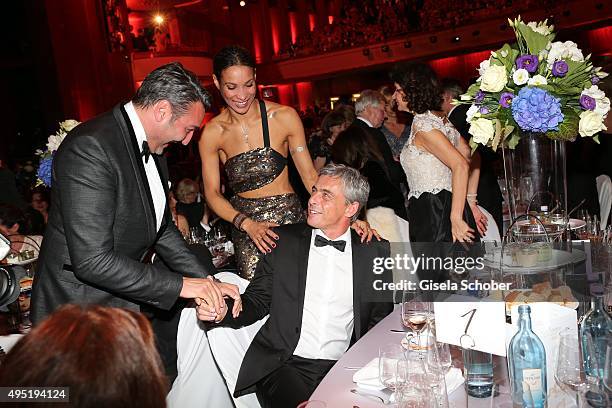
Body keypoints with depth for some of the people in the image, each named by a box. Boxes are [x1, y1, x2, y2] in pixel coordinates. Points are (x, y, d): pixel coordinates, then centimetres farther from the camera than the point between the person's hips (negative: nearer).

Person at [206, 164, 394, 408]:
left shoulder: (375, 251, 6)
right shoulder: (283, 240, 6)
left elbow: (381, 319, 9)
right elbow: (257, 301, 8)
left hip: (342, 369, 2)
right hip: (283, 364, -1)